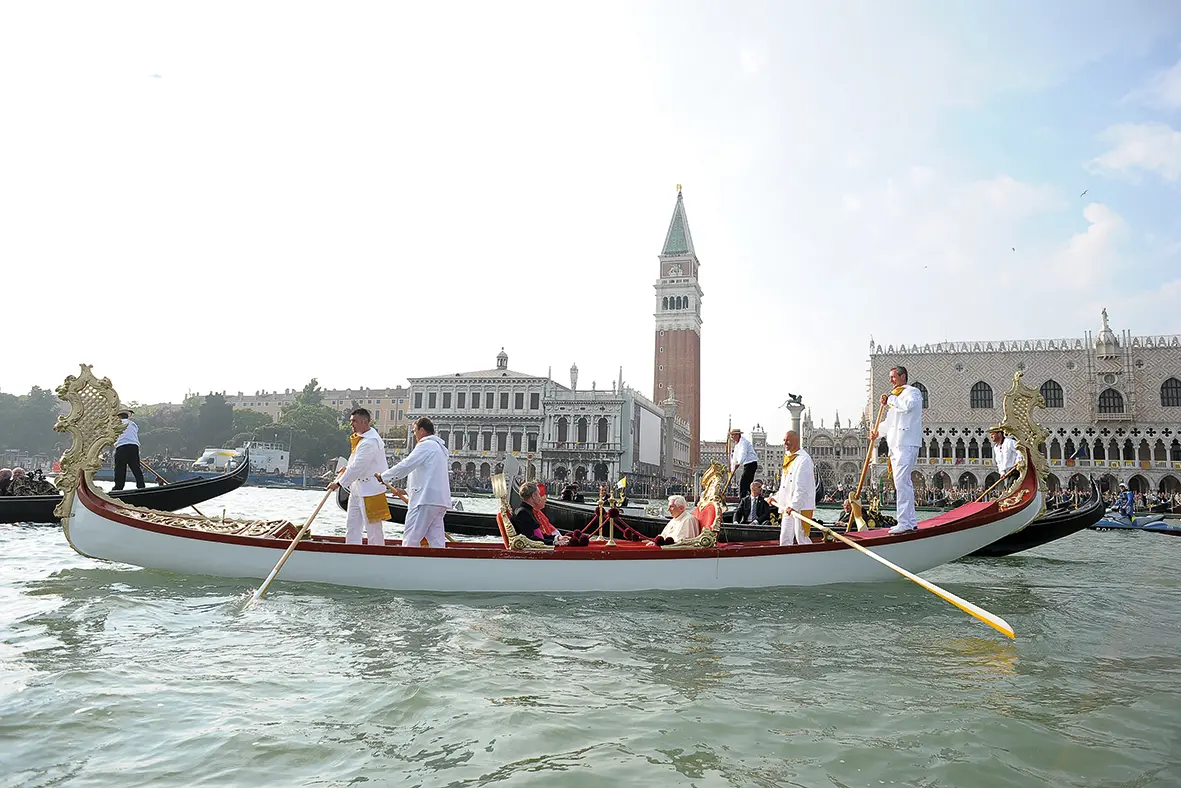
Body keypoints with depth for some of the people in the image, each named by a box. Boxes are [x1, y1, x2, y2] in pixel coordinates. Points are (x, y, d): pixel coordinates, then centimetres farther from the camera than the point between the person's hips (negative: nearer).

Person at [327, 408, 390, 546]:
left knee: (373, 527, -4)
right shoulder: (361, 437, 12)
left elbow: (357, 468, -23)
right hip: (357, 489, 11)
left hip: (370, 489, -11)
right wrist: (347, 468, 10)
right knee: (352, 525, 14)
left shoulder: (369, 442, -22)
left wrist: (339, 483, -16)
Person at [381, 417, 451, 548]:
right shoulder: (439, 447, 23)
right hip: (440, 499, 10)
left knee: (410, 538, -6)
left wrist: (384, 476, -2)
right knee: (436, 538, 8)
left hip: (426, 499, -10)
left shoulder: (425, 445, -7)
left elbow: (406, 465, -13)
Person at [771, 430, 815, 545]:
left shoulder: (804, 459, -13)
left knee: (801, 537, -6)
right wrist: (777, 498, 21)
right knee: (785, 538, 8)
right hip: (788, 506, 9)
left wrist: (794, 505, -25)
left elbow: (802, 487, -21)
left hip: (801, 507, -9)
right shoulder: (788, 459, 16)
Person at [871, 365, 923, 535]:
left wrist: (890, 399, -11)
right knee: (904, 483, 12)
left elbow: (908, 405, -26)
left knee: (901, 482, -15)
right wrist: (877, 431, 14)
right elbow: (889, 422, 30)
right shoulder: (896, 396, 25)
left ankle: (904, 523, -15)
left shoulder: (912, 392, -3)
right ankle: (911, 522, 18)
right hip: (896, 444, 10)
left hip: (906, 444, -10)